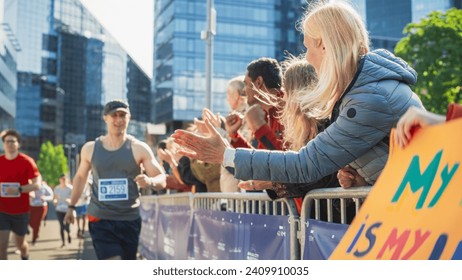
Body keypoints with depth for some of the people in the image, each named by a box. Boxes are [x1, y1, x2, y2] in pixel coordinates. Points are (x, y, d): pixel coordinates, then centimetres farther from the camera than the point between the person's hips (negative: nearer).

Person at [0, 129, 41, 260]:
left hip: (21, 210, -1)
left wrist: (19, 189, -25)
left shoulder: (27, 161, -8)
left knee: (20, 242, 15)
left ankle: (25, 258, 48)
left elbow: (37, 184, -11)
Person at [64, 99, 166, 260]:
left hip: (130, 220, 1)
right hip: (100, 220, 0)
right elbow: (80, 177, 19)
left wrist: (150, 181, -29)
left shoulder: (139, 148, -5)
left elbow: (162, 179, -7)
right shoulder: (90, 148, 2)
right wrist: (72, 206, 18)